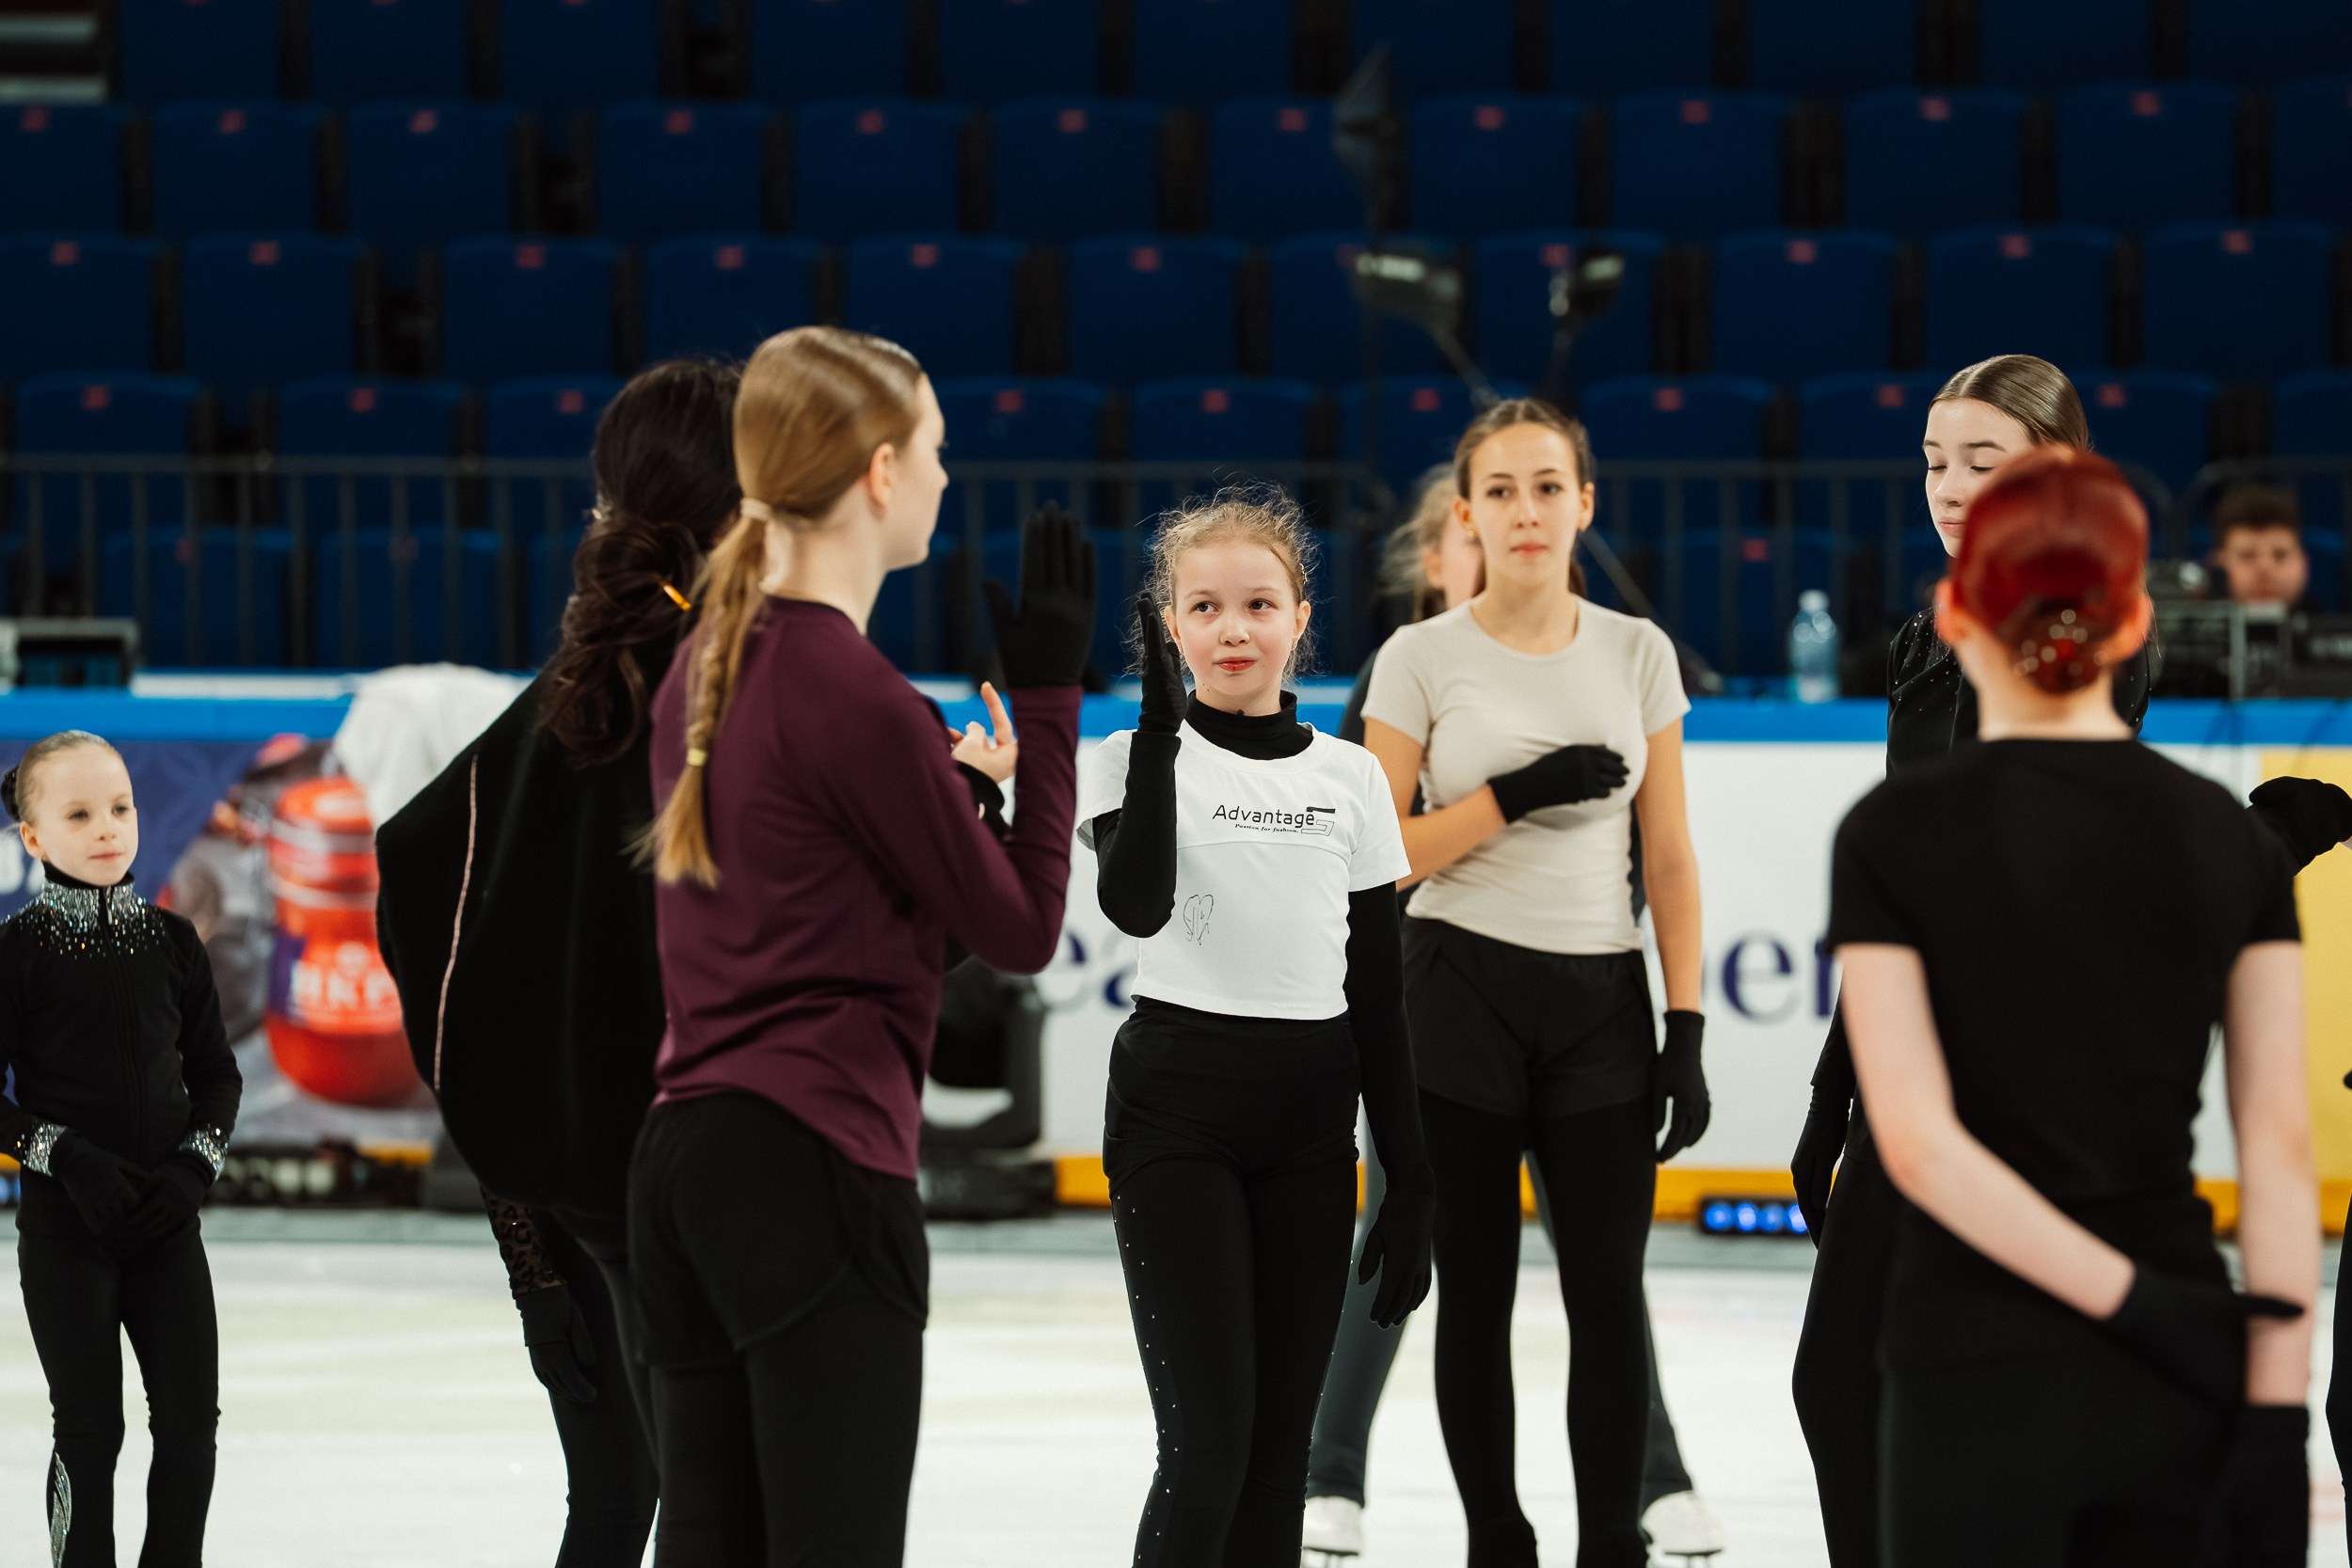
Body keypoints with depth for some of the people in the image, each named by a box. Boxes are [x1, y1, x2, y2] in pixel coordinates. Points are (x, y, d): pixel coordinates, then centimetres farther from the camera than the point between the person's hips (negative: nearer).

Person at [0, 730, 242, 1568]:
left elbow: (216, 1074, 10)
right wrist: (68, 1156, -18)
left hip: (164, 1220, 3)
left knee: (191, 1421, 2)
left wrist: (195, 1163, -6)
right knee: (89, 1430, -2)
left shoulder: (171, 941, 5)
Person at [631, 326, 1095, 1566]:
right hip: (816, 1166, -8)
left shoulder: (706, 664, 11)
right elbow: (1020, 930, -4)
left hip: (685, 1153, 8)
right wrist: (1047, 695, -1)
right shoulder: (854, 695, -14)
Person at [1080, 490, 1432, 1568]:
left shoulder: (1348, 780, 7)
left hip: (1310, 1116, 3)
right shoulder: (1138, 758, -2)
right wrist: (1160, 722, -25)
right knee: (1208, 1446, -11)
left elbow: (1379, 993, 10)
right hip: (1175, 1104, -3)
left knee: (1279, 1446, 3)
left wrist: (1411, 1182, 6)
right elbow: (1136, 905, -23)